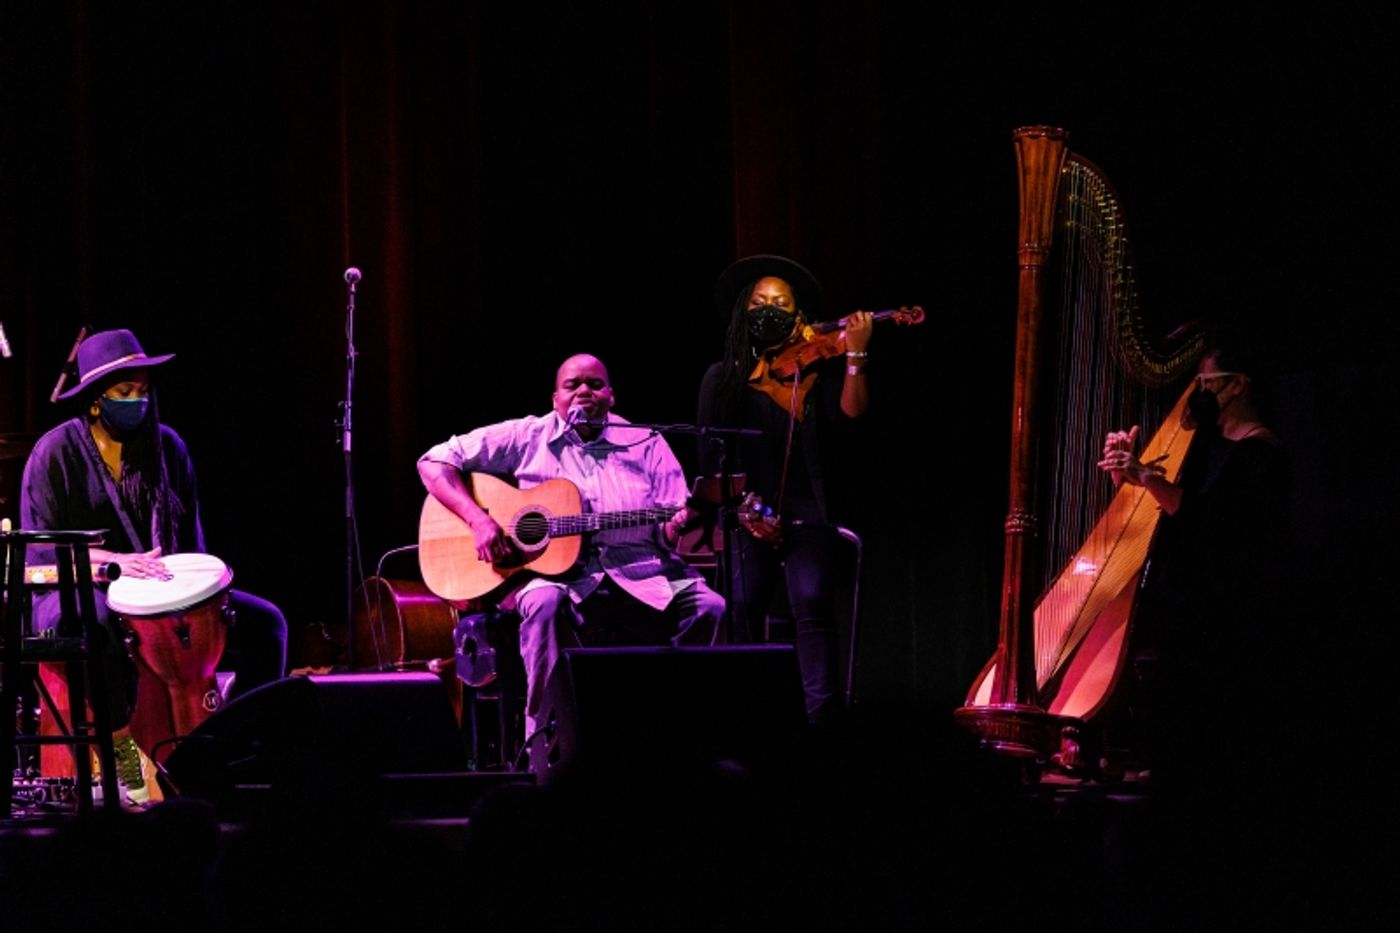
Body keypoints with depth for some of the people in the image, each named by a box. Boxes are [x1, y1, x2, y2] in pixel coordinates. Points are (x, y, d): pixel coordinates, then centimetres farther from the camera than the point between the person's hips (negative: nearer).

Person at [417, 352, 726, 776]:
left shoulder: (646, 444, 13)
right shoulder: (527, 437, 9)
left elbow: (670, 531, 8)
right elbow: (434, 463, 7)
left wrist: (680, 524, -18)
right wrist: (478, 518, -8)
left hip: (640, 574, 2)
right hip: (556, 570, -2)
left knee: (709, 608, -25)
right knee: (545, 603, -38)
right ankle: (544, 747, -29)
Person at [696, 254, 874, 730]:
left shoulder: (819, 372, 11)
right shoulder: (723, 378, 11)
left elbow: (851, 413, -7)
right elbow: (712, 458, 5)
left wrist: (855, 355, -19)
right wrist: (743, 507, -6)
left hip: (805, 514, -1)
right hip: (747, 515, 1)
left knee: (812, 602, -20)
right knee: (744, 605, -16)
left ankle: (822, 719, -22)